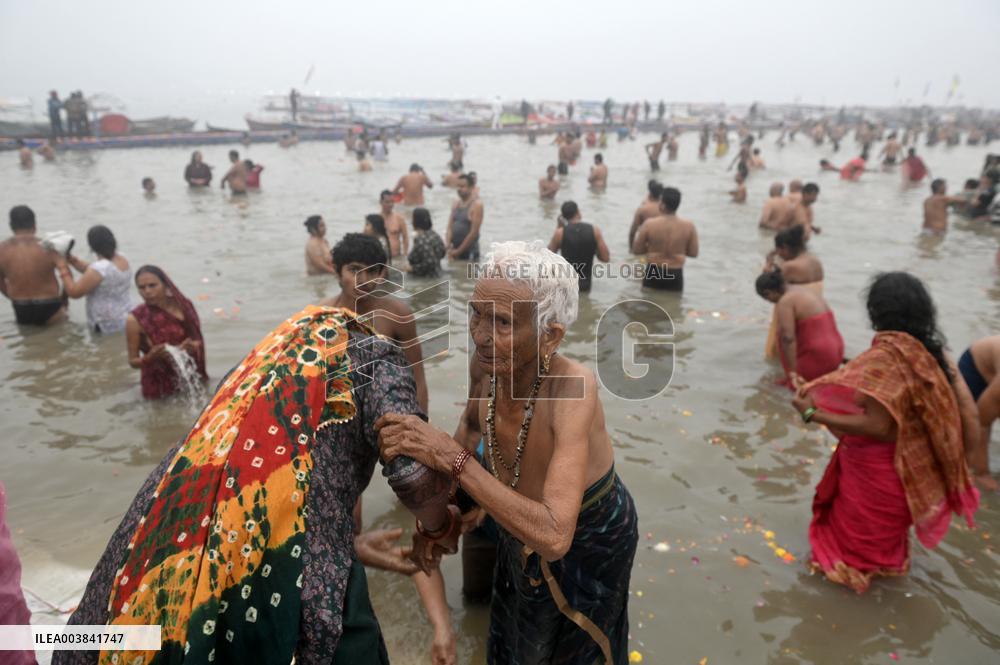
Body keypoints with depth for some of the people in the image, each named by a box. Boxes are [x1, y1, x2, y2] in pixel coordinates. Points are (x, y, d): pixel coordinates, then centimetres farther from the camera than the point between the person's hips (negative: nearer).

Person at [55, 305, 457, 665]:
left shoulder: (263, 363, 27)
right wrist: (438, 528, 13)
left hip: (173, 550, 6)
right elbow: (414, 473, -9)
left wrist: (355, 547, 35)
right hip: (288, 563, -6)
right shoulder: (372, 356, 9)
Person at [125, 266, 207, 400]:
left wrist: (193, 346, -18)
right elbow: (133, 361, -5)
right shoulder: (135, 319, -14)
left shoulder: (183, 305, -6)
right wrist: (150, 358, -26)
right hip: (159, 387, -3)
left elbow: (199, 340, 4)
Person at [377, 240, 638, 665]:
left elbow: (553, 537, -47)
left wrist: (452, 458, -49)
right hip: (523, 527, 5)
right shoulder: (491, 365, -24)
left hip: (589, 541, -5)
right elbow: (474, 416, 0)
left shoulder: (571, 388, -41)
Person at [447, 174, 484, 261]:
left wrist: (458, 251, -13)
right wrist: (448, 246, -9)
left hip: (469, 253, -6)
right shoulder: (455, 204, 11)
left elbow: (474, 233, -14)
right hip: (454, 252, 6)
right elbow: (450, 228, 8)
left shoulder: (476, 205, -9)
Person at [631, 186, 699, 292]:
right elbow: (693, 253, -1)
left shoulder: (649, 224, -12)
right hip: (675, 275, 1)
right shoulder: (689, 226, -9)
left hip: (653, 273, -1)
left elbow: (636, 250, -4)